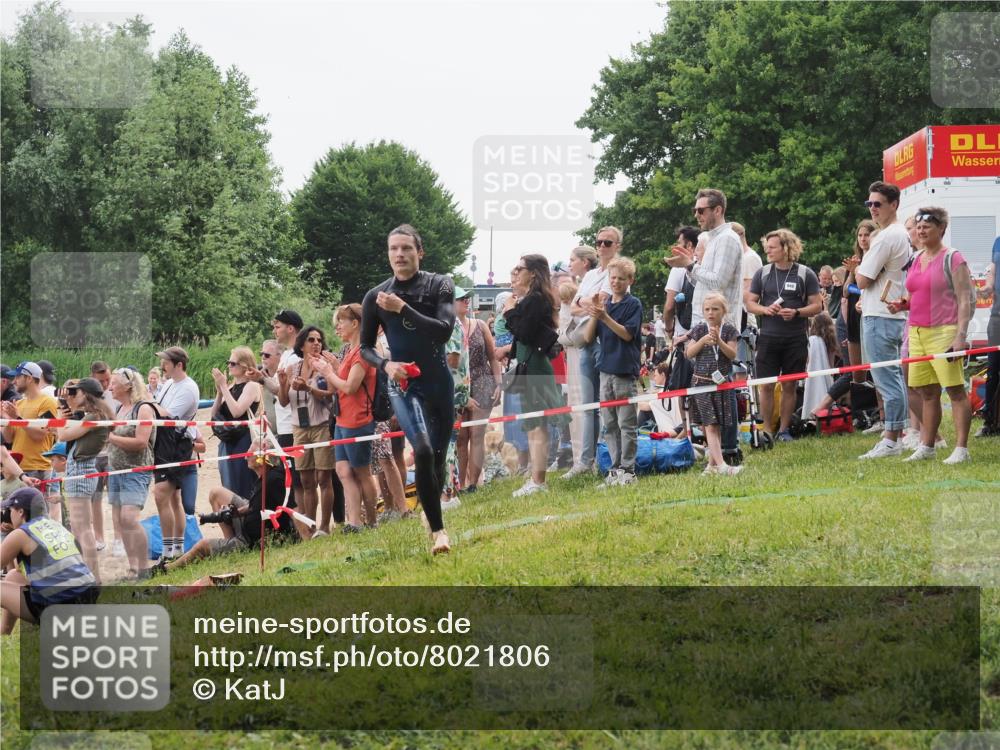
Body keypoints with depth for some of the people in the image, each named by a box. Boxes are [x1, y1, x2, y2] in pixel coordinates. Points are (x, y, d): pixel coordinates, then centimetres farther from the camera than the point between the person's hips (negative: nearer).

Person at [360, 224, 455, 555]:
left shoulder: (440, 286, -3)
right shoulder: (376, 297, -1)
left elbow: (444, 331, -17)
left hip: (440, 382, 2)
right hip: (404, 384, -2)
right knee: (423, 450, -24)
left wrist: (402, 308, -22)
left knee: (438, 456, 12)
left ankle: (431, 514, 38)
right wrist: (386, 364, -12)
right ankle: (437, 529, -19)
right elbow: (365, 347, 9)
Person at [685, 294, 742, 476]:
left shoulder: (728, 329, 1)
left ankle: (712, 464, 18)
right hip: (703, 381, -2)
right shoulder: (699, 329, 0)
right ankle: (721, 464, -18)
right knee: (710, 425, -10)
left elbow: (732, 354, -7)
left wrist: (719, 341, -21)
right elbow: (689, 353, -3)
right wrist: (703, 340, -17)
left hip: (722, 382, 2)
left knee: (717, 426, 9)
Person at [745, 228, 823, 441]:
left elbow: (817, 305, 0)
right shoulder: (762, 274, 8)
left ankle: (784, 429, 13)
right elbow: (750, 303, 9)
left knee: (789, 386, 4)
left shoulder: (805, 274, 1)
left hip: (795, 338, -1)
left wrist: (796, 312, -17)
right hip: (768, 338, 1)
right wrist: (765, 309, -11)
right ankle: (766, 429, 6)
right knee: (766, 385, -2)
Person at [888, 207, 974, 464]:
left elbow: (966, 300, -10)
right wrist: (901, 304, 5)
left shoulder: (953, 259, -5)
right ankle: (926, 446, 13)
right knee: (927, 392, 9)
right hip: (917, 331, 7)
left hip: (944, 332, -7)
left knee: (955, 389, -7)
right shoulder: (916, 260, 17)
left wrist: (960, 336, -18)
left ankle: (961, 449, -8)